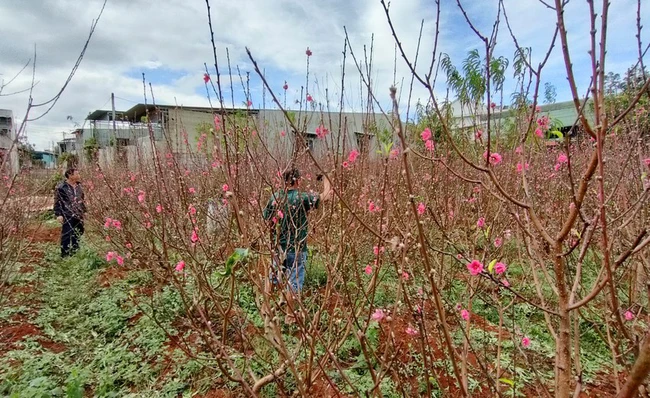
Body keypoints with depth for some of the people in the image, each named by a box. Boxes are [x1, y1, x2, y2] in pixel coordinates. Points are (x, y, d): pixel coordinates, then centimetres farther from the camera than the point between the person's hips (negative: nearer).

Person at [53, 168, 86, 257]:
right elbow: (57, 202, -9)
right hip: (67, 216, -7)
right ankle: (65, 255, 6)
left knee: (78, 235, 13)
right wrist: (58, 214, -14)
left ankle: (75, 252, 27)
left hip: (79, 216, 7)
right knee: (66, 236, -3)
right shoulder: (61, 187, -10)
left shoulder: (78, 186, 11)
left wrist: (84, 211, 19)